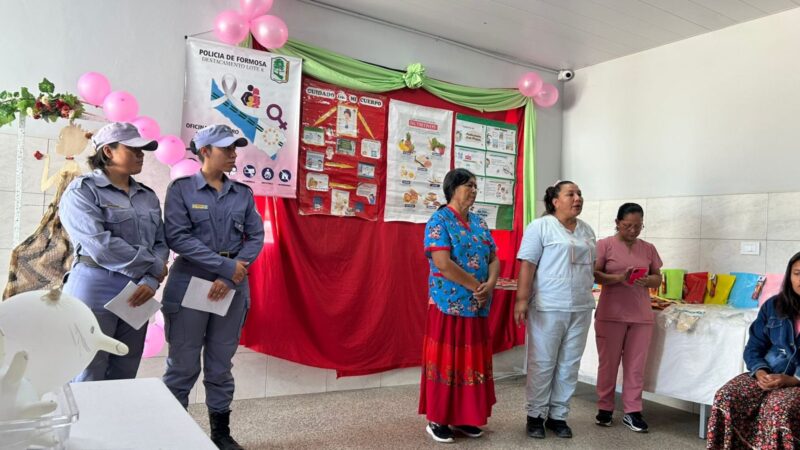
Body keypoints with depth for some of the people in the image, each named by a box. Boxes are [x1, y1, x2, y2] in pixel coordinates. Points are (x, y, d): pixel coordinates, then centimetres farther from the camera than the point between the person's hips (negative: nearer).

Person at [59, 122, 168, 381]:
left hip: (138, 293, 6)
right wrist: (154, 267, -10)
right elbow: (100, 246, -17)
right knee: (89, 380, 1)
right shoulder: (82, 191, -5)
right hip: (95, 292, -6)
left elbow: (161, 242, 6)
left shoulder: (148, 196, 14)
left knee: (125, 377, 11)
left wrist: (151, 281, -13)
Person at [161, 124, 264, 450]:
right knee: (183, 365, 3)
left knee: (221, 365, 11)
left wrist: (230, 277, -10)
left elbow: (256, 237, 2)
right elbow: (177, 238, -12)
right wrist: (226, 265, -16)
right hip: (190, 284, -3)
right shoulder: (181, 189, -2)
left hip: (233, 288, 3)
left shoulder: (243, 193, 7)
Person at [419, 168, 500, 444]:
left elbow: (494, 259, 10)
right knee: (446, 360, 2)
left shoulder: (479, 223, 14)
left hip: (478, 307, 7)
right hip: (448, 305, -7)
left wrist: (490, 285, -10)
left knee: (472, 361, 11)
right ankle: (437, 420, 15)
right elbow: (443, 264, -19)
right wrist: (477, 286, -13)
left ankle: (463, 417, 25)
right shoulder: (439, 220, -8)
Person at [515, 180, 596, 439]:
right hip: (548, 306, -6)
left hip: (581, 307, 6)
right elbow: (527, 264, -12)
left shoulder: (587, 230, 15)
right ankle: (535, 415, 16)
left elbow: (592, 265, 21)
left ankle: (558, 415, 22)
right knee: (542, 363, 3)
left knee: (569, 364, 10)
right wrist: (522, 299, -18)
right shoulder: (540, 226, -6)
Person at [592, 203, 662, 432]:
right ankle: (605, 408, 19)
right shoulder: (604, 245, -3)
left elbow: (658, 279, 12)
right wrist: (618, 278, -23)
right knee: (608, 364, 6)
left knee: (635, 366, 7)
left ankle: (632, 412, 17)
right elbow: (594, 275, -8)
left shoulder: (648, 249, 9)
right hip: (610, 315, -3)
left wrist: (647, 280, -12)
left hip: (641, 316, 3)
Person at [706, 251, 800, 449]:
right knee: (725, 397, -23)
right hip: (767, 374, 3)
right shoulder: (772, 305, 9)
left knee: (779, 410, -35)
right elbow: (754, 347, 8)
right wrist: (760, 372, -11)